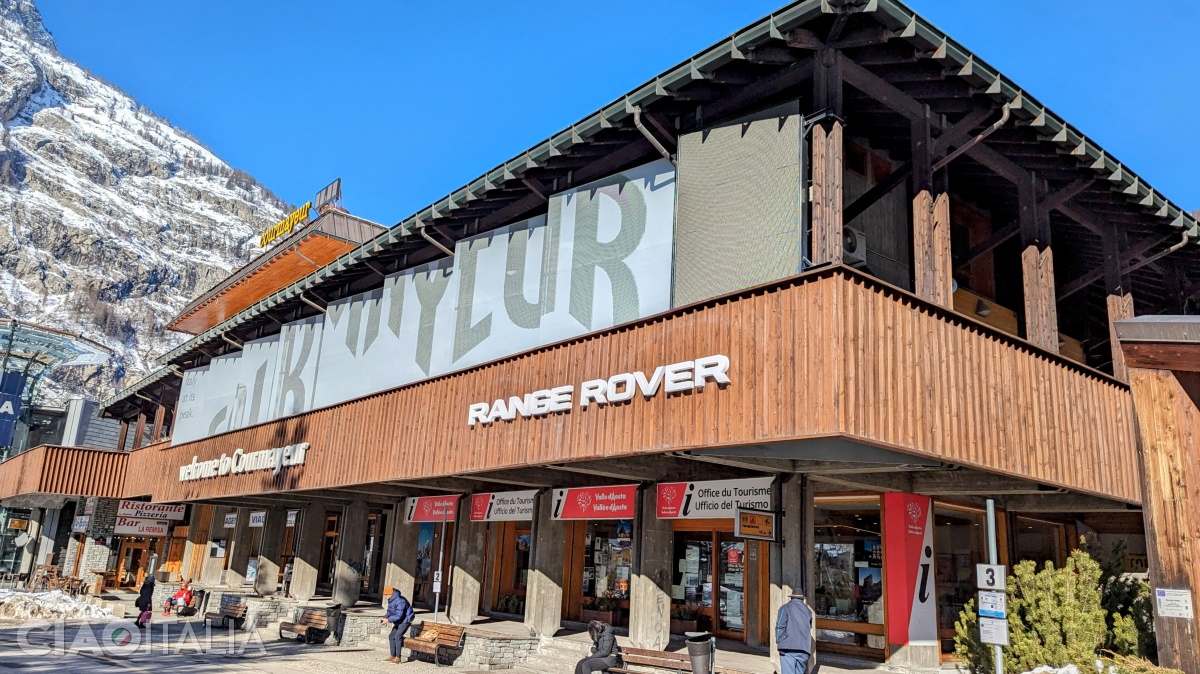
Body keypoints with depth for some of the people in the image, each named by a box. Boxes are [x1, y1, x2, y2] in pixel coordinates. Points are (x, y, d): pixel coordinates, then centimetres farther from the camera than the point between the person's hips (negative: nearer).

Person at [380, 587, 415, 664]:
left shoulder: (400, 601, -28)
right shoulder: (391, 600, 4)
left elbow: (399, 615, -30)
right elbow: (389, 612, 13)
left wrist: (388, 620, -28)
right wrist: (385, 617, -6)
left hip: (405, 620, -10)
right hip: (398, 622, 10)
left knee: (398, 636, -18)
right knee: (391, 636, 5)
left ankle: (398, 657, -13)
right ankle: (393, 656, 12)